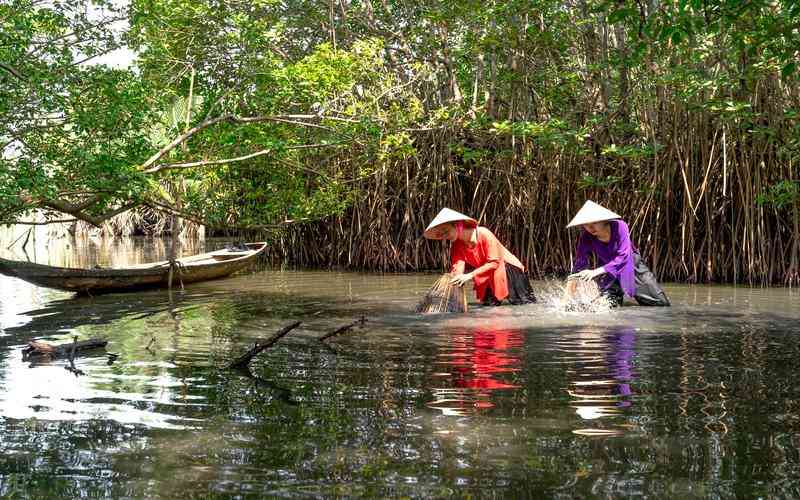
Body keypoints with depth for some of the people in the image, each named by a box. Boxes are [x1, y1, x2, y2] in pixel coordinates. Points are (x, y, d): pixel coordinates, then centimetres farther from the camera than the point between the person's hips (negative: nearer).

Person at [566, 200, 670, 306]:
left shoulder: (619, 226, -29)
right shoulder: (586, 238, -22)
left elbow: (623, 257, -35)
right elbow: (579, 264, -17)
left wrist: (596, 272, -45)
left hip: (632, 265, -1)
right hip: (607, 273, 1)